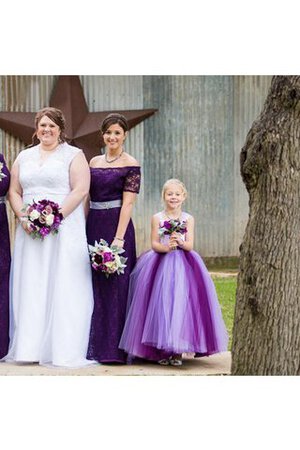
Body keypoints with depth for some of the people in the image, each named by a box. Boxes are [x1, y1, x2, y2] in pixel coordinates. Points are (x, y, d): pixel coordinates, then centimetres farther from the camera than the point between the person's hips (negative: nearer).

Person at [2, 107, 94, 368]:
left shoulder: (74, 156, 3)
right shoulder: (24, 157, 17)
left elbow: (80, 191, -8)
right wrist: (23, 217, -5)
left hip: (64, 230, -4)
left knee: (63, 286, -6)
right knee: (30, 286, 1)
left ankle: (62, 350, -4)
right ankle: (30, 348, 5)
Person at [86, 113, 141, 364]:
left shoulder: (130, 165, -5)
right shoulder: (94, 162, 13)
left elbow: (127, 203, -11)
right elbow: (86, 197, 14)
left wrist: (119, 238, -19)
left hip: (116, 226, -6)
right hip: (92, 227, 6)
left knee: (113, 286, -3)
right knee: (92, 284, 9)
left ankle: (112, 348, 2)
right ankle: (94, 346, 18)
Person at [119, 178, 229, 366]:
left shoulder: (188, 219, 6)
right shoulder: (157, 218, 5)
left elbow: (190, 245, -1)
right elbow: (154, 244, 0)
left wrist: (180, 242, -21)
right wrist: (166, 247, -19)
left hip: (183, 265, 0)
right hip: (161, 264, 0)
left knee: (181, 302, -8)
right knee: (162, 302, -6)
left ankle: (177, 351, -2)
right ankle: (162, 349, 2)